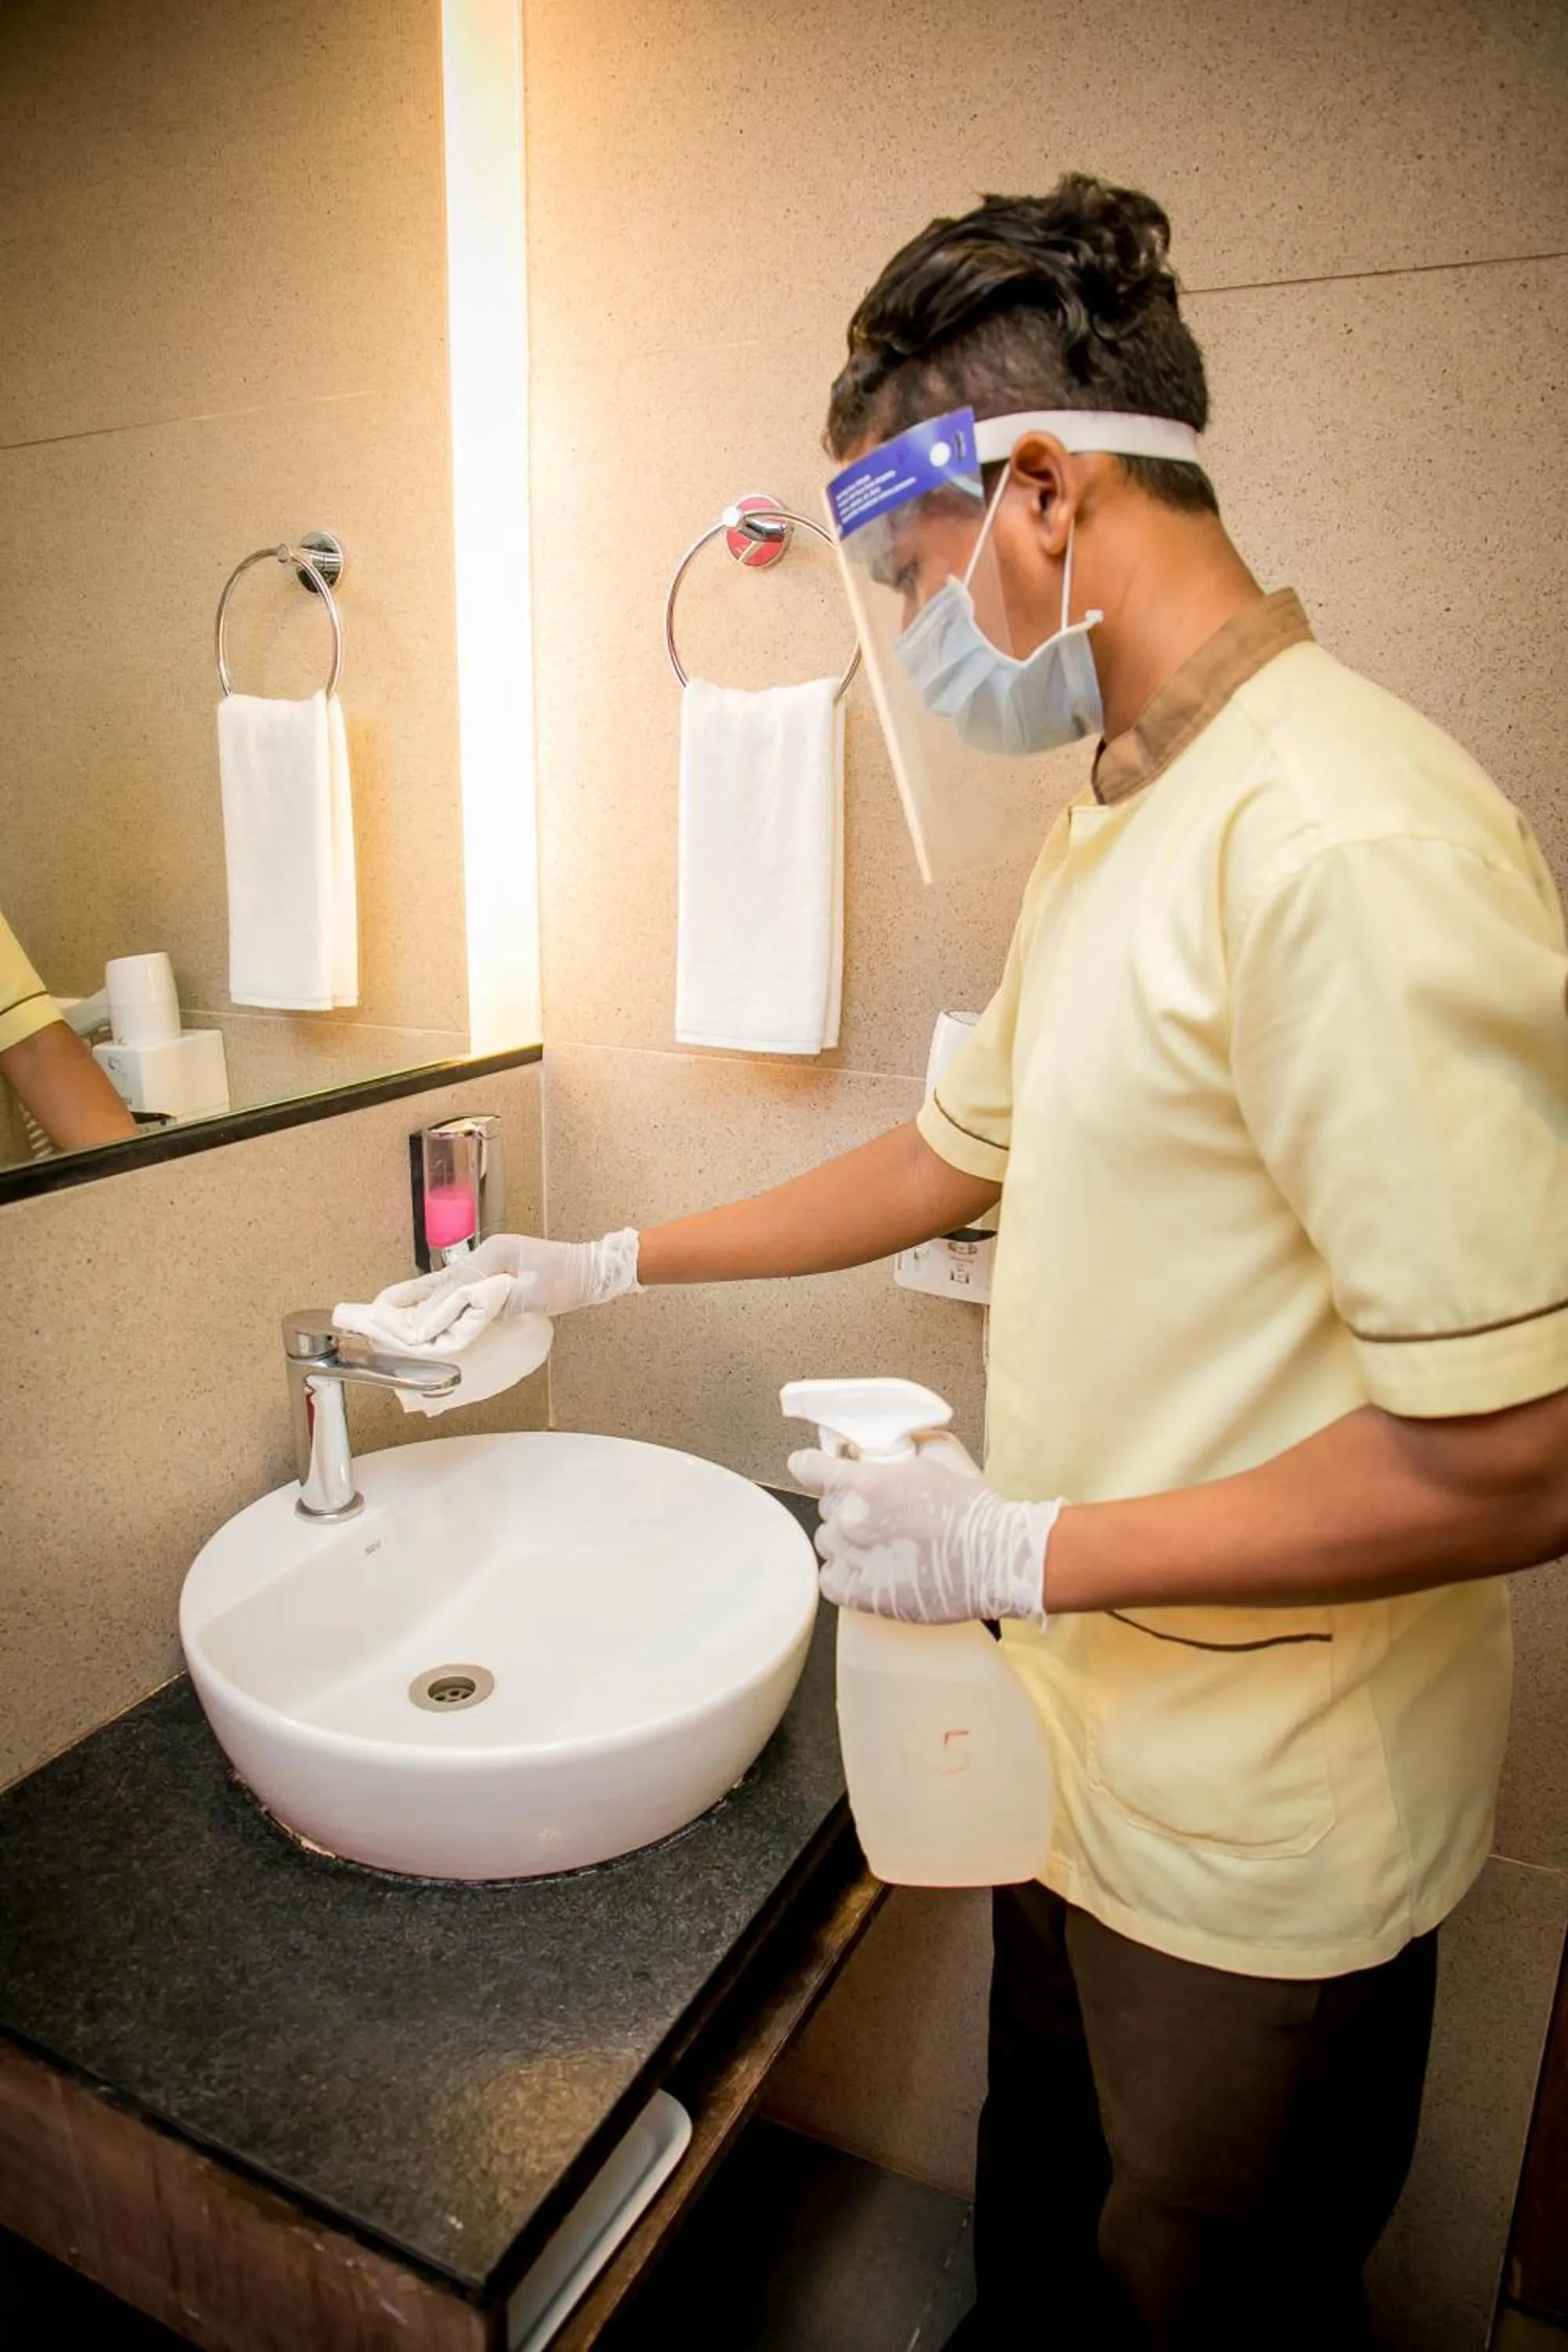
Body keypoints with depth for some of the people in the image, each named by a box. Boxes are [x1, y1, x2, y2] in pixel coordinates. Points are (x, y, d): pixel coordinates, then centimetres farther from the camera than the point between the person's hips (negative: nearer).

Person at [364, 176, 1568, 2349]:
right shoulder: (1114, 829, 5)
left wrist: (1020, 1551, -22)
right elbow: (961, 1154, 13)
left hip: (1258, 1847, -8)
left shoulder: (1349, 846, -27)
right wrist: (608, 1267, 15)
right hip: (1086, 1748, 8)